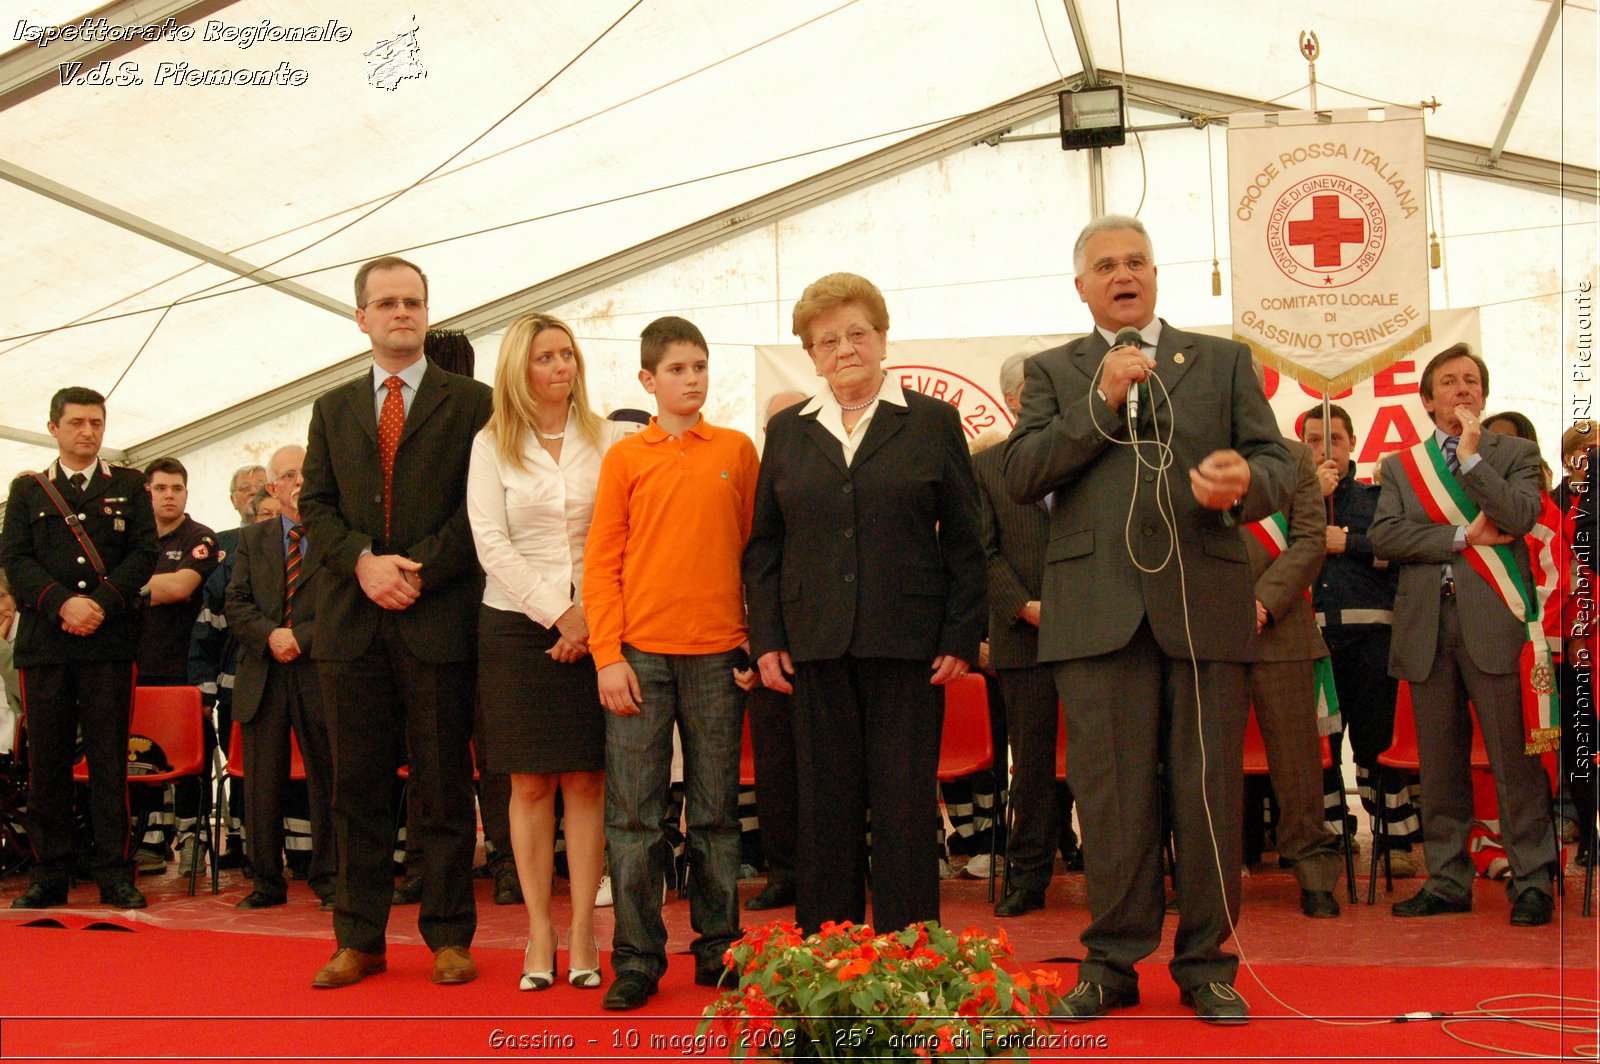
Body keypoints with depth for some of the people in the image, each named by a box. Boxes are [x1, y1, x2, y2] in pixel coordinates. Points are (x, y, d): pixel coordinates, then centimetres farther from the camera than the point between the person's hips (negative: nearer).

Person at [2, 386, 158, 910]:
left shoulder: (129, 486, 13)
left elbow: (144, 553, 4)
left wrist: (101, 603, -10)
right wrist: (61, 604, -12)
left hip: (110, 641, -1)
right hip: (44, 644, 1)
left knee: (109, 759, -2)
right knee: (47, 761, 3)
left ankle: (114, 873, 2)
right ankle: (48, 875, 10)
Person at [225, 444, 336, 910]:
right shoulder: (252, 539, 15)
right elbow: (235, 605, 7)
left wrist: (301, 638, -15)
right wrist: (270, 635, -10)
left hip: (320, 674, -3)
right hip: (263, 678, 3)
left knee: (327, 780, 2)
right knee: (262, 784, 6)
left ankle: (327, 879, 12)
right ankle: (267, 881, 16)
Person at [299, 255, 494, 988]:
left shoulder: (470, 402, 5)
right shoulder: (333, 408, 17)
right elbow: (316, 505, 10)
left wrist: (420, 570, -12)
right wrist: (363, 562, -8)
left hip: (438, 618, -3)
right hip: (352, 623, 3)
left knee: (443, 787, 2)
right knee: (358, 786, 7)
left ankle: (449, 936, 11)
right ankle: (359, 938, 15)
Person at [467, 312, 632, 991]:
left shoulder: (609, 440, 5)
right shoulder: (492, 445, 4)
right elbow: (491, 544, -2)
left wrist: (595, 618, -7)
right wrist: (560, 614, -8)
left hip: (596, 625, 0)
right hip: (519, 624, 0)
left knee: (586, 780, 1)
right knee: (530, 783, 1)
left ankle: (582, 933, 8)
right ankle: (539, 932, 8)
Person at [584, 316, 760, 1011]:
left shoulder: (737, 451, 8)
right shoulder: (625, 458, 5)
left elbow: (754, 550, 10)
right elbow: (601, 563, 2)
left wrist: (755, 643, 2)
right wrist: (609, 656, -6)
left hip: (719, 656, 1)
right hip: (640, 655, -1)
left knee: (716, 813, 8)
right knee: (633, 816, 1)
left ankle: (718, 948, 19)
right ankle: (636, 960, 9)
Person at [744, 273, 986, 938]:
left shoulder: (932, 422, 5)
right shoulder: (787, 432, 12)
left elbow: (964, 541, 4)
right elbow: (764, 546, 13)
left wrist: (960, 638, -3)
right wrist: (767, 639, 3)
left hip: (908, 646, -2)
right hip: (817, 648, 2)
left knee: (906, 808, 2)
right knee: (825, 809, 6)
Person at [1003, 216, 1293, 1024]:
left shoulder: (1224, 361, 16)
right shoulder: (1054, 372, 14)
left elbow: (1278, 463, 9)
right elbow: (1021, 478, 0)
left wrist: (1245, 484, -14)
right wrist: (1100, 402, -8)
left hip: (1204, 601, 1)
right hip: (1099, 608, 0)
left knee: (1210, 790, 3)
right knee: (1111, 794, 2)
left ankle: (1205, 960, 16)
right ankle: (1114, 959, 15)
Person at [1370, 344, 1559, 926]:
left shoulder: (1516, 453, 10)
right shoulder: (1400, 466, 15)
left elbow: (1520, 516, -9)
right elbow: (1383, 536, 0)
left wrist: (1471, 455, -9)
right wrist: (1463, 536, -7)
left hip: (1493, 622, -2)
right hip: (1427, 626, 3)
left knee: (1515, 756, -3)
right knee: (1438, 762, 7)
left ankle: (1532, 881, 5)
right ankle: (1448, 879, 15)